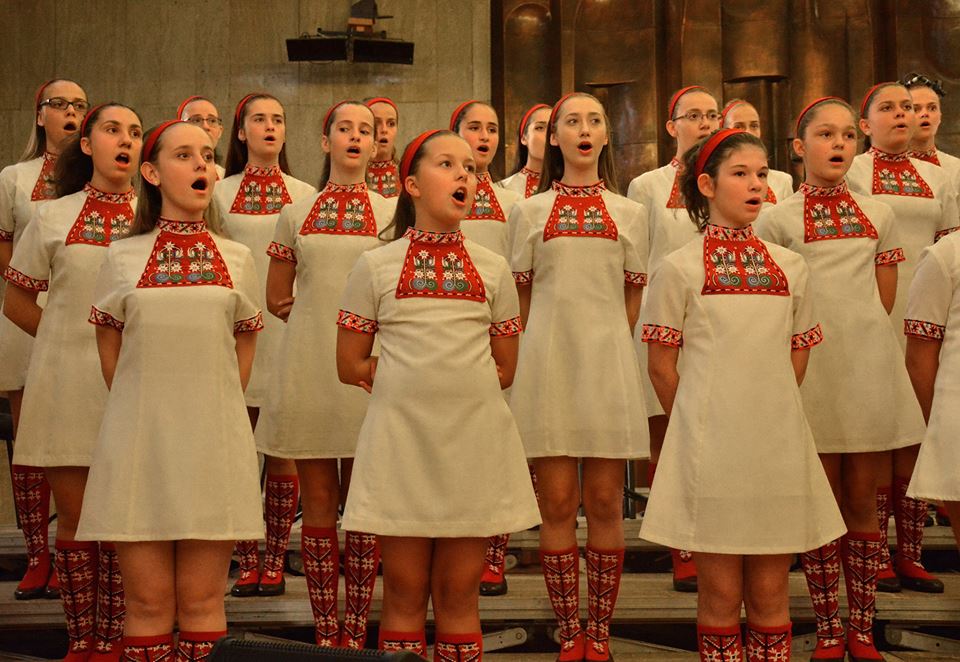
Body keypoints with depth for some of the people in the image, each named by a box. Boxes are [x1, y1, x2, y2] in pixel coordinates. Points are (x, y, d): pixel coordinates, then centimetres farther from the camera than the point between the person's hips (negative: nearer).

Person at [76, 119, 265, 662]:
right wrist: (145, 412, 10)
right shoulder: (123, 258, 4)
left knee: (202, 601, 4)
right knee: (149, 601, 3)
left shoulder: (237, 259, 7)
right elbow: (110, 355, 11)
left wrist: (213, 409, 10)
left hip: (213, 440, 1)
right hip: (140, 436, 0)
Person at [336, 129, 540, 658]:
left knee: (458, 594, 7)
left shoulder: (493, 269, 7)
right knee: (405, 593, 6)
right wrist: (399, 376, -1)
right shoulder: (375, 266, 2)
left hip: (475, 439, 1)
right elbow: (350, 366, 4)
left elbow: (504, 370, 11)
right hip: (401, 436, -1)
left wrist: (438, 375, 3)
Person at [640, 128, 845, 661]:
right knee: (721, 592, 4)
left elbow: (798, 358, 16)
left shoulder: (791, 267, 9)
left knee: (771, 592, 8)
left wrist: (769, 414, 11)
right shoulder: (679, 269, -2)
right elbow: (662, 366, 1)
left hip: (778, 442, 3)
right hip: (711, 446, -3)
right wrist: (695, 424, 7)